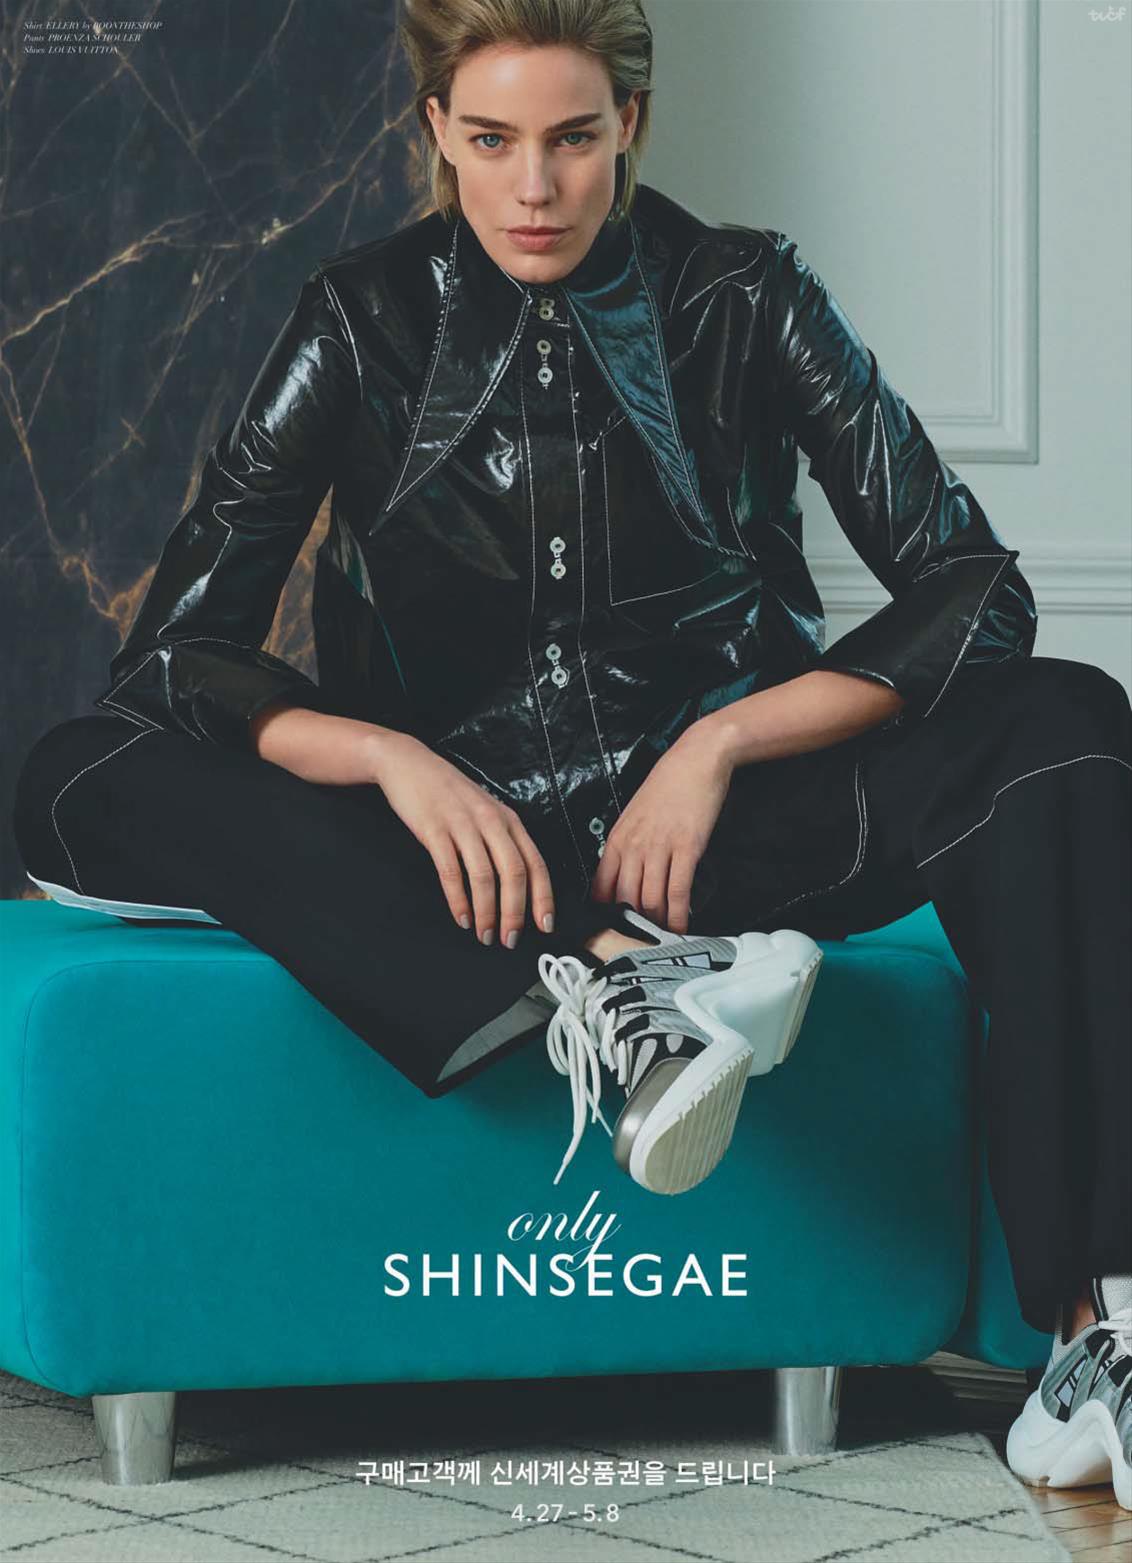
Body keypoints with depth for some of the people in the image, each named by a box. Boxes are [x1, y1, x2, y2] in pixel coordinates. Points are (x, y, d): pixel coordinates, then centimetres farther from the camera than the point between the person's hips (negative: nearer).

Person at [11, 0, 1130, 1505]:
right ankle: (597, 990, -43)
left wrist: (724, 742, -19)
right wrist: (397, 760, -24)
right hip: (457, 830, 0)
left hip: (722, 823, 0)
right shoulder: (367, 319, -1)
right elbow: (175, 648, -6)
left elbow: (974, 587, -7)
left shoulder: (746, 297, -1)